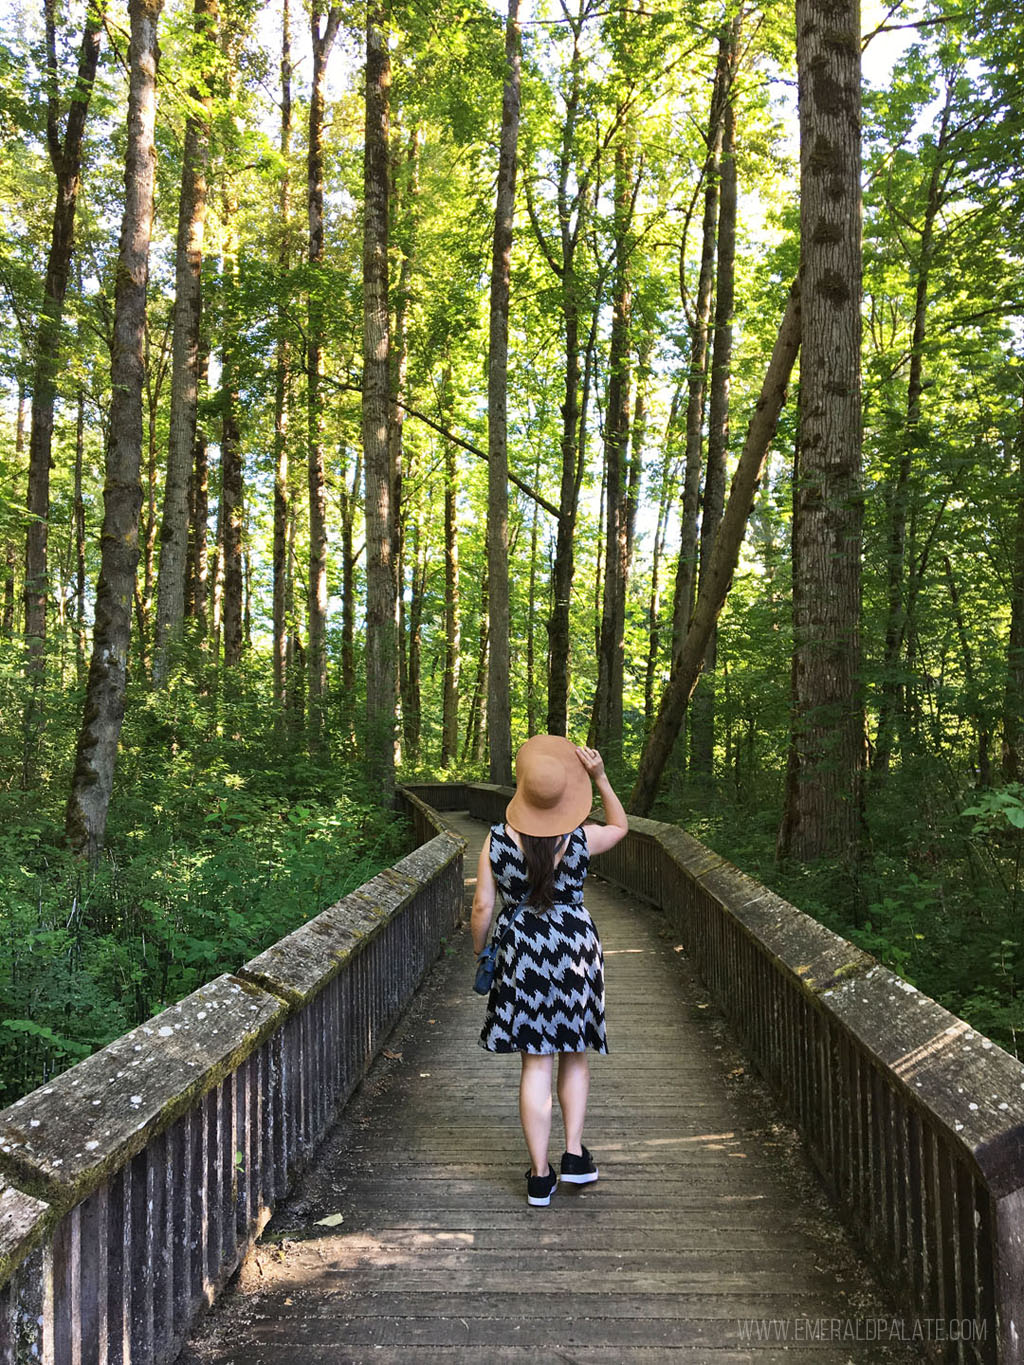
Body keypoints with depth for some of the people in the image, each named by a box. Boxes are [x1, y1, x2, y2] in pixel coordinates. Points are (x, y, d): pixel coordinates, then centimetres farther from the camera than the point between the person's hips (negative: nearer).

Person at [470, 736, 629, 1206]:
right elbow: (621, 826, 13)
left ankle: (540, 1175, 12)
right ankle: (574, 1154, 18)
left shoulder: (497, 840, -10)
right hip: (575, 947, 0)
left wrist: (478, 950, 12)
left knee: (536, 1063, 6)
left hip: (521, 953, 0)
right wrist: (601, 778, 3)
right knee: (574, 1055, 20)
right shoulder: (581, 839, -10)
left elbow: (482, 907, -5)